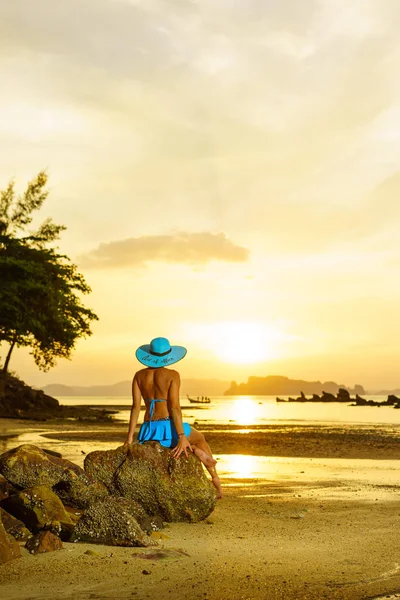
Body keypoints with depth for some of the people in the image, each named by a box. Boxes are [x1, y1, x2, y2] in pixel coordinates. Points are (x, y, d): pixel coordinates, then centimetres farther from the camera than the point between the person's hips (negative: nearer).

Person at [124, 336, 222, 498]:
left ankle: (192, 450, 2)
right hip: (168, 427, -4)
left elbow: (135, 406, 1)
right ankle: (214, 476, 20)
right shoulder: (172, 375, -8)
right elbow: (174, 407, -14)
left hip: (148, 430, 4)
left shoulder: (139, 375, 4)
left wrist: (130, 436, 3)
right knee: (199, 438, 27)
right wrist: (181, 437, -14)